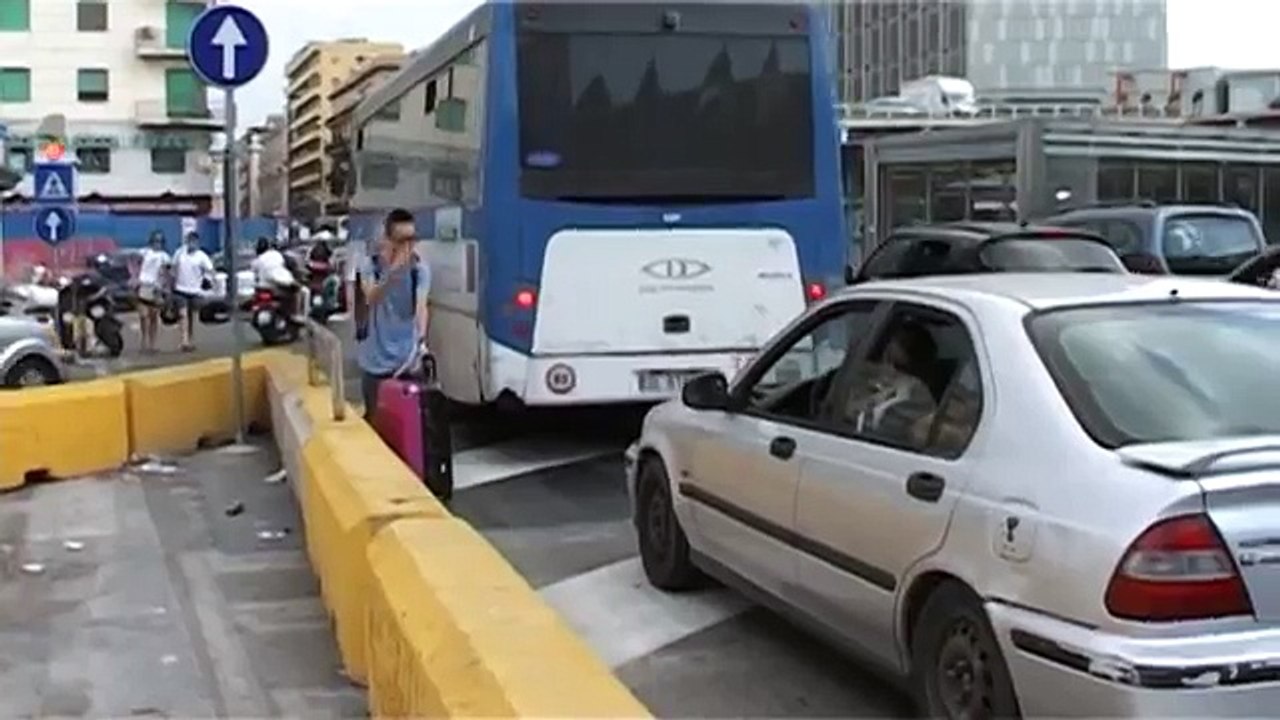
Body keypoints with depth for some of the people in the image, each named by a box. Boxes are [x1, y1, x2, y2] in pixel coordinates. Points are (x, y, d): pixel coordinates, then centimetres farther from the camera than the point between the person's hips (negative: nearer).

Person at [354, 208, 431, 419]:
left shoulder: (420, 268, -4)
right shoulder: (369, 264, -6)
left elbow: (421, 305, -16)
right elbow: (371, 299, -22)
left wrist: (422, 339, -35)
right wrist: (392, 274, -41)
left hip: (407, 359, 0)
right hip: (376, 360, 0)